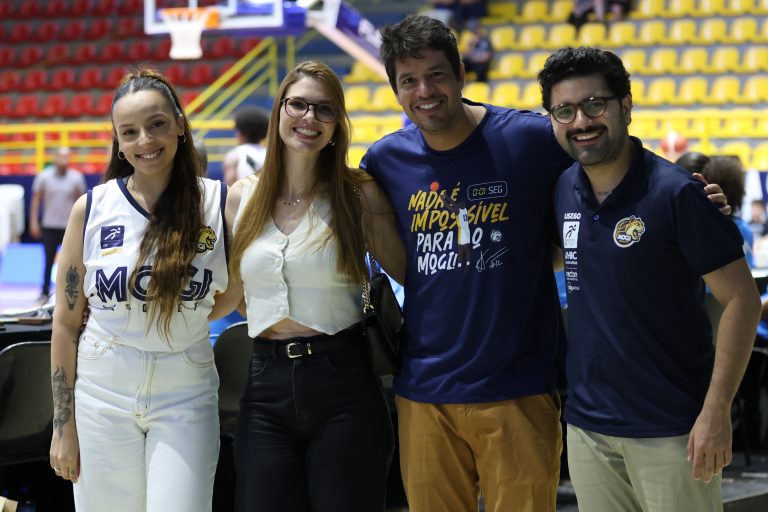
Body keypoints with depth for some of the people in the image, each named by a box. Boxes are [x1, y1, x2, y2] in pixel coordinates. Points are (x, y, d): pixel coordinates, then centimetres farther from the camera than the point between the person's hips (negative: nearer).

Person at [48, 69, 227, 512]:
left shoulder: (220, 204, -5)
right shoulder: (91, 209, -2)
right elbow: (66, 322, 2)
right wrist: (63, 426, 2)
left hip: (186, 397, -1)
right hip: (102, 395, 1)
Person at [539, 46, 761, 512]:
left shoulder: (675, 193, -12)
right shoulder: (562, 191, 4)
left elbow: (741, 300, -12)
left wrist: (716, 412, -17)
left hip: (671, 432, -5)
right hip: (587, 424, 5)